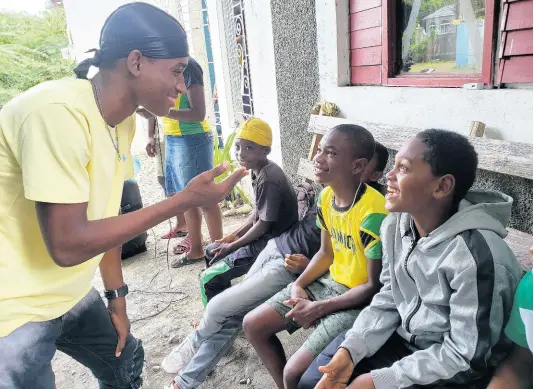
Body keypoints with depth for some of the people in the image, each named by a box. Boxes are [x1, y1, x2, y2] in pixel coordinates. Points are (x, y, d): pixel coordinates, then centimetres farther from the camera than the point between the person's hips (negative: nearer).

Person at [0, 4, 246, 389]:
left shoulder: (123, 121, -1)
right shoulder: (58, 112, -28)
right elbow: (67, 245, -29)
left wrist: (117, 298, 9)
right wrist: (186, 199, -27)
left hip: (71, 295, 8)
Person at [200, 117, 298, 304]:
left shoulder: (268, 180, -26)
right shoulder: (259, 171, 3)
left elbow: (264, 225, -21)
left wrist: (232, 246, -10)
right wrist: (234, 235, 9)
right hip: (262, 237, 10)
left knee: (209, 279, -10)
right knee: (211, 251, 22)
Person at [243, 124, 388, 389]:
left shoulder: (373, 214, -27)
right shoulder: (326, 197, -3)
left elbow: (374, 286, -20)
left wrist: (319, 308, -18)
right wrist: (299, 285, -5)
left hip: (360, 300, -8)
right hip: (328, 283, 8)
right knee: (253, 325, 5)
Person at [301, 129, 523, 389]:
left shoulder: (476, 255, -29)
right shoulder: (395, 224, -7)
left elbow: (466, 356, -22)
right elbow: (389, 298, 1)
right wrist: (349, 350, -11)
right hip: (401, 338, 6)